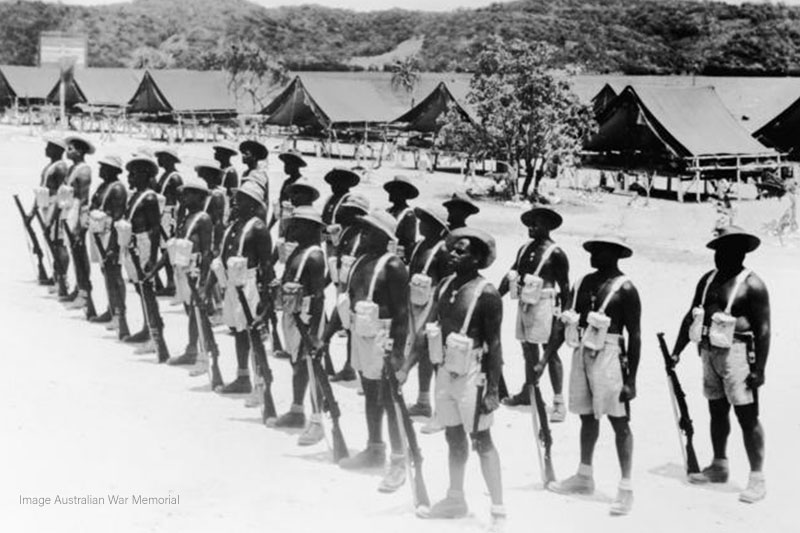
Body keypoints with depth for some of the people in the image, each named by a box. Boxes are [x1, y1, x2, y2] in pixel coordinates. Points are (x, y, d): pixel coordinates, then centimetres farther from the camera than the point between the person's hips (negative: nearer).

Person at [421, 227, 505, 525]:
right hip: (446, 372, 7)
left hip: (471, 375, -7)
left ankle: (498, 509, 5)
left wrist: (493, 389, -18)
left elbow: (494, 345, -15)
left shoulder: (486, 295, -16)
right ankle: (455, 500, 32)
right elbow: (428, 327, 12)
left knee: (481, 440, -2)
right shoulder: (446, 285, 4)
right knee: (453, 436, 18)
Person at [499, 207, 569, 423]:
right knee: (529, 349, 16)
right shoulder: (525, 249, 11)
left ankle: (559, 402, -1)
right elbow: (510, 276, 13)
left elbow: (564, 286, -7)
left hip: (544, 306, -7)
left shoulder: (555, 253, -9)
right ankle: (527, 392, 29)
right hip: (525, 305, 7)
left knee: (550, 352, -4)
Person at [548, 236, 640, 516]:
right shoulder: (583, 283, 10)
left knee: (619, 421, -2)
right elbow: (565, 324, 16)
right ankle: (584, 477, 31)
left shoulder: (625, 289, -9)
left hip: (609, 357, -7)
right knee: (587, 417, 17)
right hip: (582, 354, 7)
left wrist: (631, 379, -14)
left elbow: (634, 335, -10)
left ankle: (626, 488, 2)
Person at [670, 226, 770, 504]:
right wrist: (676, 351, 15)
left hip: (737, 353, -7)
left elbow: (763, 329, -12)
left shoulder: (752, 285, -9)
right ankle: (719, 466, 30)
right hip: (710, 353, 7)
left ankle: (757, 479, 1)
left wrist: (759, 368, -17)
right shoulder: (708, 280, 12)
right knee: (717, 411, 16)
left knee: (747, 416, -5)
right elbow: (690, 317, 17)